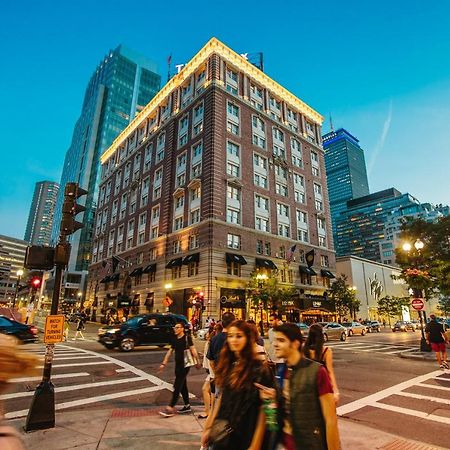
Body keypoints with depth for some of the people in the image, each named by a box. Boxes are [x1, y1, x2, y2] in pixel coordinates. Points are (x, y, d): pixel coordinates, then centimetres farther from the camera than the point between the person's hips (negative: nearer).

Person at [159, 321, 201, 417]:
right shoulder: (175, 339, 11)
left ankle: (171, 408, -1)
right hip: (178, 365, 7)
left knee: (177, 386, -6)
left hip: (185, 365, -7)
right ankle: (187, 406, 26)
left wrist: (197, 362, -19)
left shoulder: (187, 338, -11)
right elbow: (170, 351, 16)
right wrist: (164, 364, 13)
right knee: (182, 386, 14)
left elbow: (193, 350, -14)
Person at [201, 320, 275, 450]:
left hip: (245, 437, -5)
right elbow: (221, 397, 8)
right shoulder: (227, 364, -1)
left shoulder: (259, 369, -18)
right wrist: (209, 427, 9)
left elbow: (263, 409, -15)